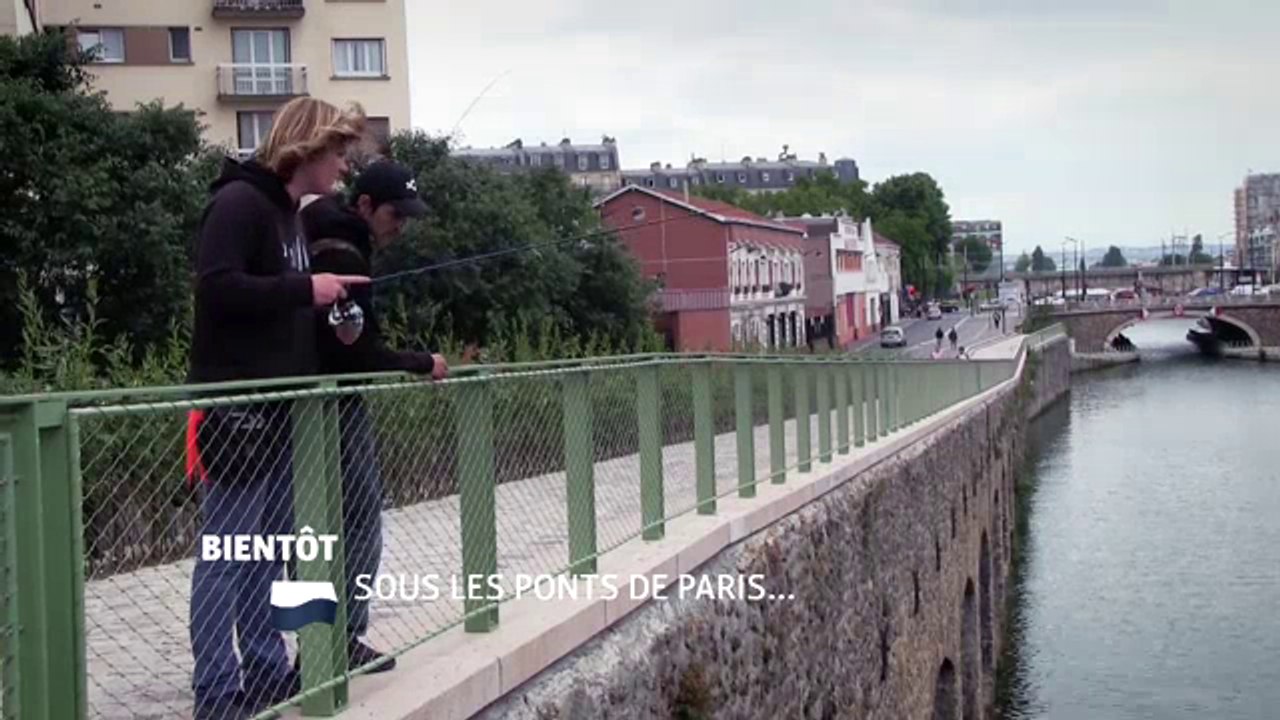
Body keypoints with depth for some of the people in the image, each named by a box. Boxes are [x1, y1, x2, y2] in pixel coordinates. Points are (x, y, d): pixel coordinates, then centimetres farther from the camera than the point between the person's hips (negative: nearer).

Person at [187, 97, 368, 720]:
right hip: (235, 407, -10)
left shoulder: (288, 212, 18)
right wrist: (306, 288, -18)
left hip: (279, 406, 10)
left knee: (268, 552, 14)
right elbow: (216, 287, -23)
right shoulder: (239, 202, -11)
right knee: (226, 554, -4)